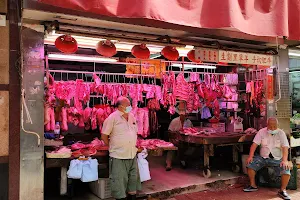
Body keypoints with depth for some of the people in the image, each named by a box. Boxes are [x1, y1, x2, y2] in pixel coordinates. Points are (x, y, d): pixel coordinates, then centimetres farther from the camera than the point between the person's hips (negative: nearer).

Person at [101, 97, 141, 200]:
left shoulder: (132, 116, 9)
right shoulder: (113, 118, -11)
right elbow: (104, 135, -8)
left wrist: (133, 146, 14)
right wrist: (112, 146, 0)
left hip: (132, 155, 7)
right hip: (118, 156, -7)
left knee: (133, 178, 16)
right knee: (119, 181, -1)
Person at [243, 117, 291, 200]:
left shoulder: (281, 133, -4)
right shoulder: (262, 132, -1)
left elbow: (285, 147, -13)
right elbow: (255, 144, -6)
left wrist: (285, 160, -28)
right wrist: (250, 156, -18)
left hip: (277, 159, -1)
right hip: (263, 157, 1)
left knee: (286, 169, -27)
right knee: (250, 164, -19)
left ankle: (282, 190, -5)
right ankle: (253, 185, 0)